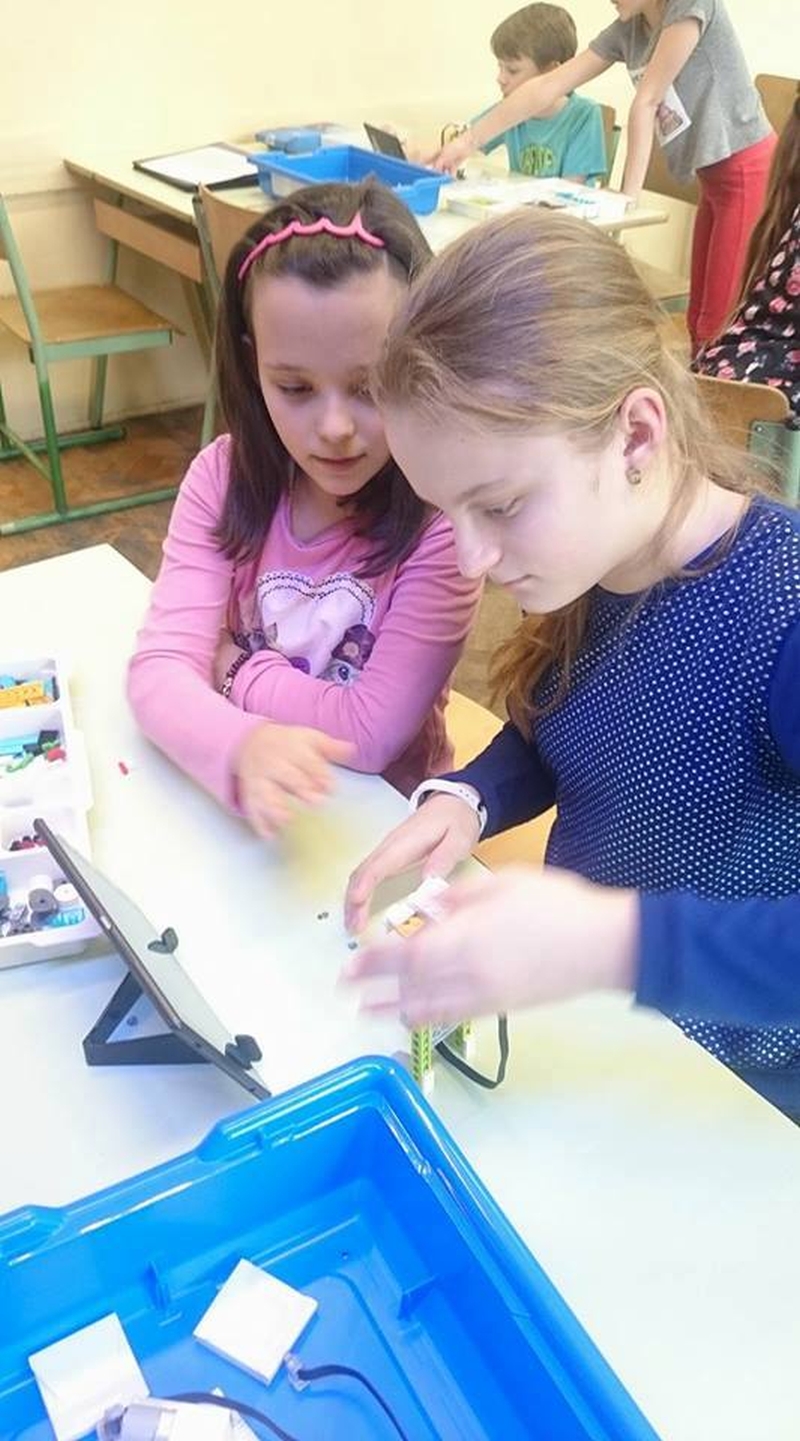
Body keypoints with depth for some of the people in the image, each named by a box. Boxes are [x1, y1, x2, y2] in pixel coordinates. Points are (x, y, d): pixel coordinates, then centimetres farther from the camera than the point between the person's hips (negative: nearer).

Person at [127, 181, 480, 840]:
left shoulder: (442, 517, -18)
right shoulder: (224, 478, -7)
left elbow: (372, 732, -19)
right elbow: (159, 667, -16)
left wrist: (234, 671, -10)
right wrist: (242, 749, -33)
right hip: (239, 805, 3)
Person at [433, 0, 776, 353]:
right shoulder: (627, 29, 8)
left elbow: (646, 100, -17)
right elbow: (548, 87, 6)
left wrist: (630, 193, -16)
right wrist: (468, 141, 5)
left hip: (750, 173, -8)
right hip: (714, 178, 8)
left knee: (723, 326, -9)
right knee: (700, 322, 9)